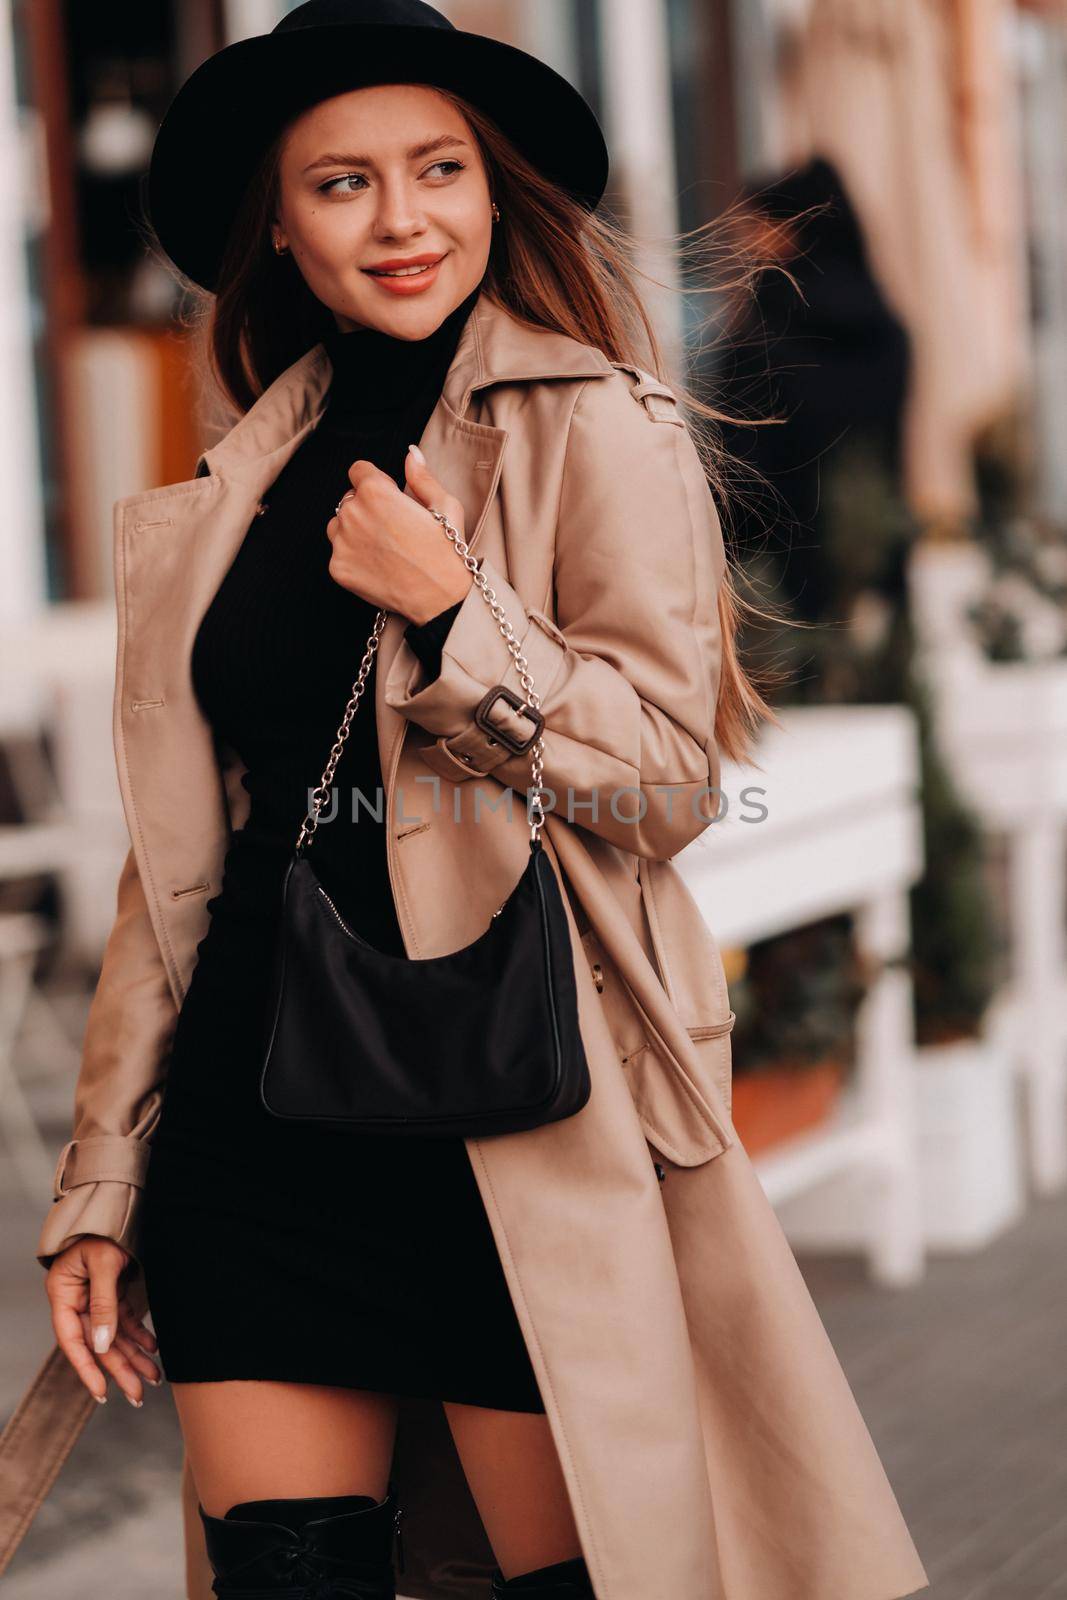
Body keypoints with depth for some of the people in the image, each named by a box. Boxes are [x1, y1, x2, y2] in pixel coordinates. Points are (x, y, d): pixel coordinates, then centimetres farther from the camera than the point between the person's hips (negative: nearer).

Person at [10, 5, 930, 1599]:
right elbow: (177, 862, 15)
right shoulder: (244, 488, 14)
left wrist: (450, 614, -18)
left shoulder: (598, 430, 0)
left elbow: (673, 776, -6)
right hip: (258, 1114, 4)